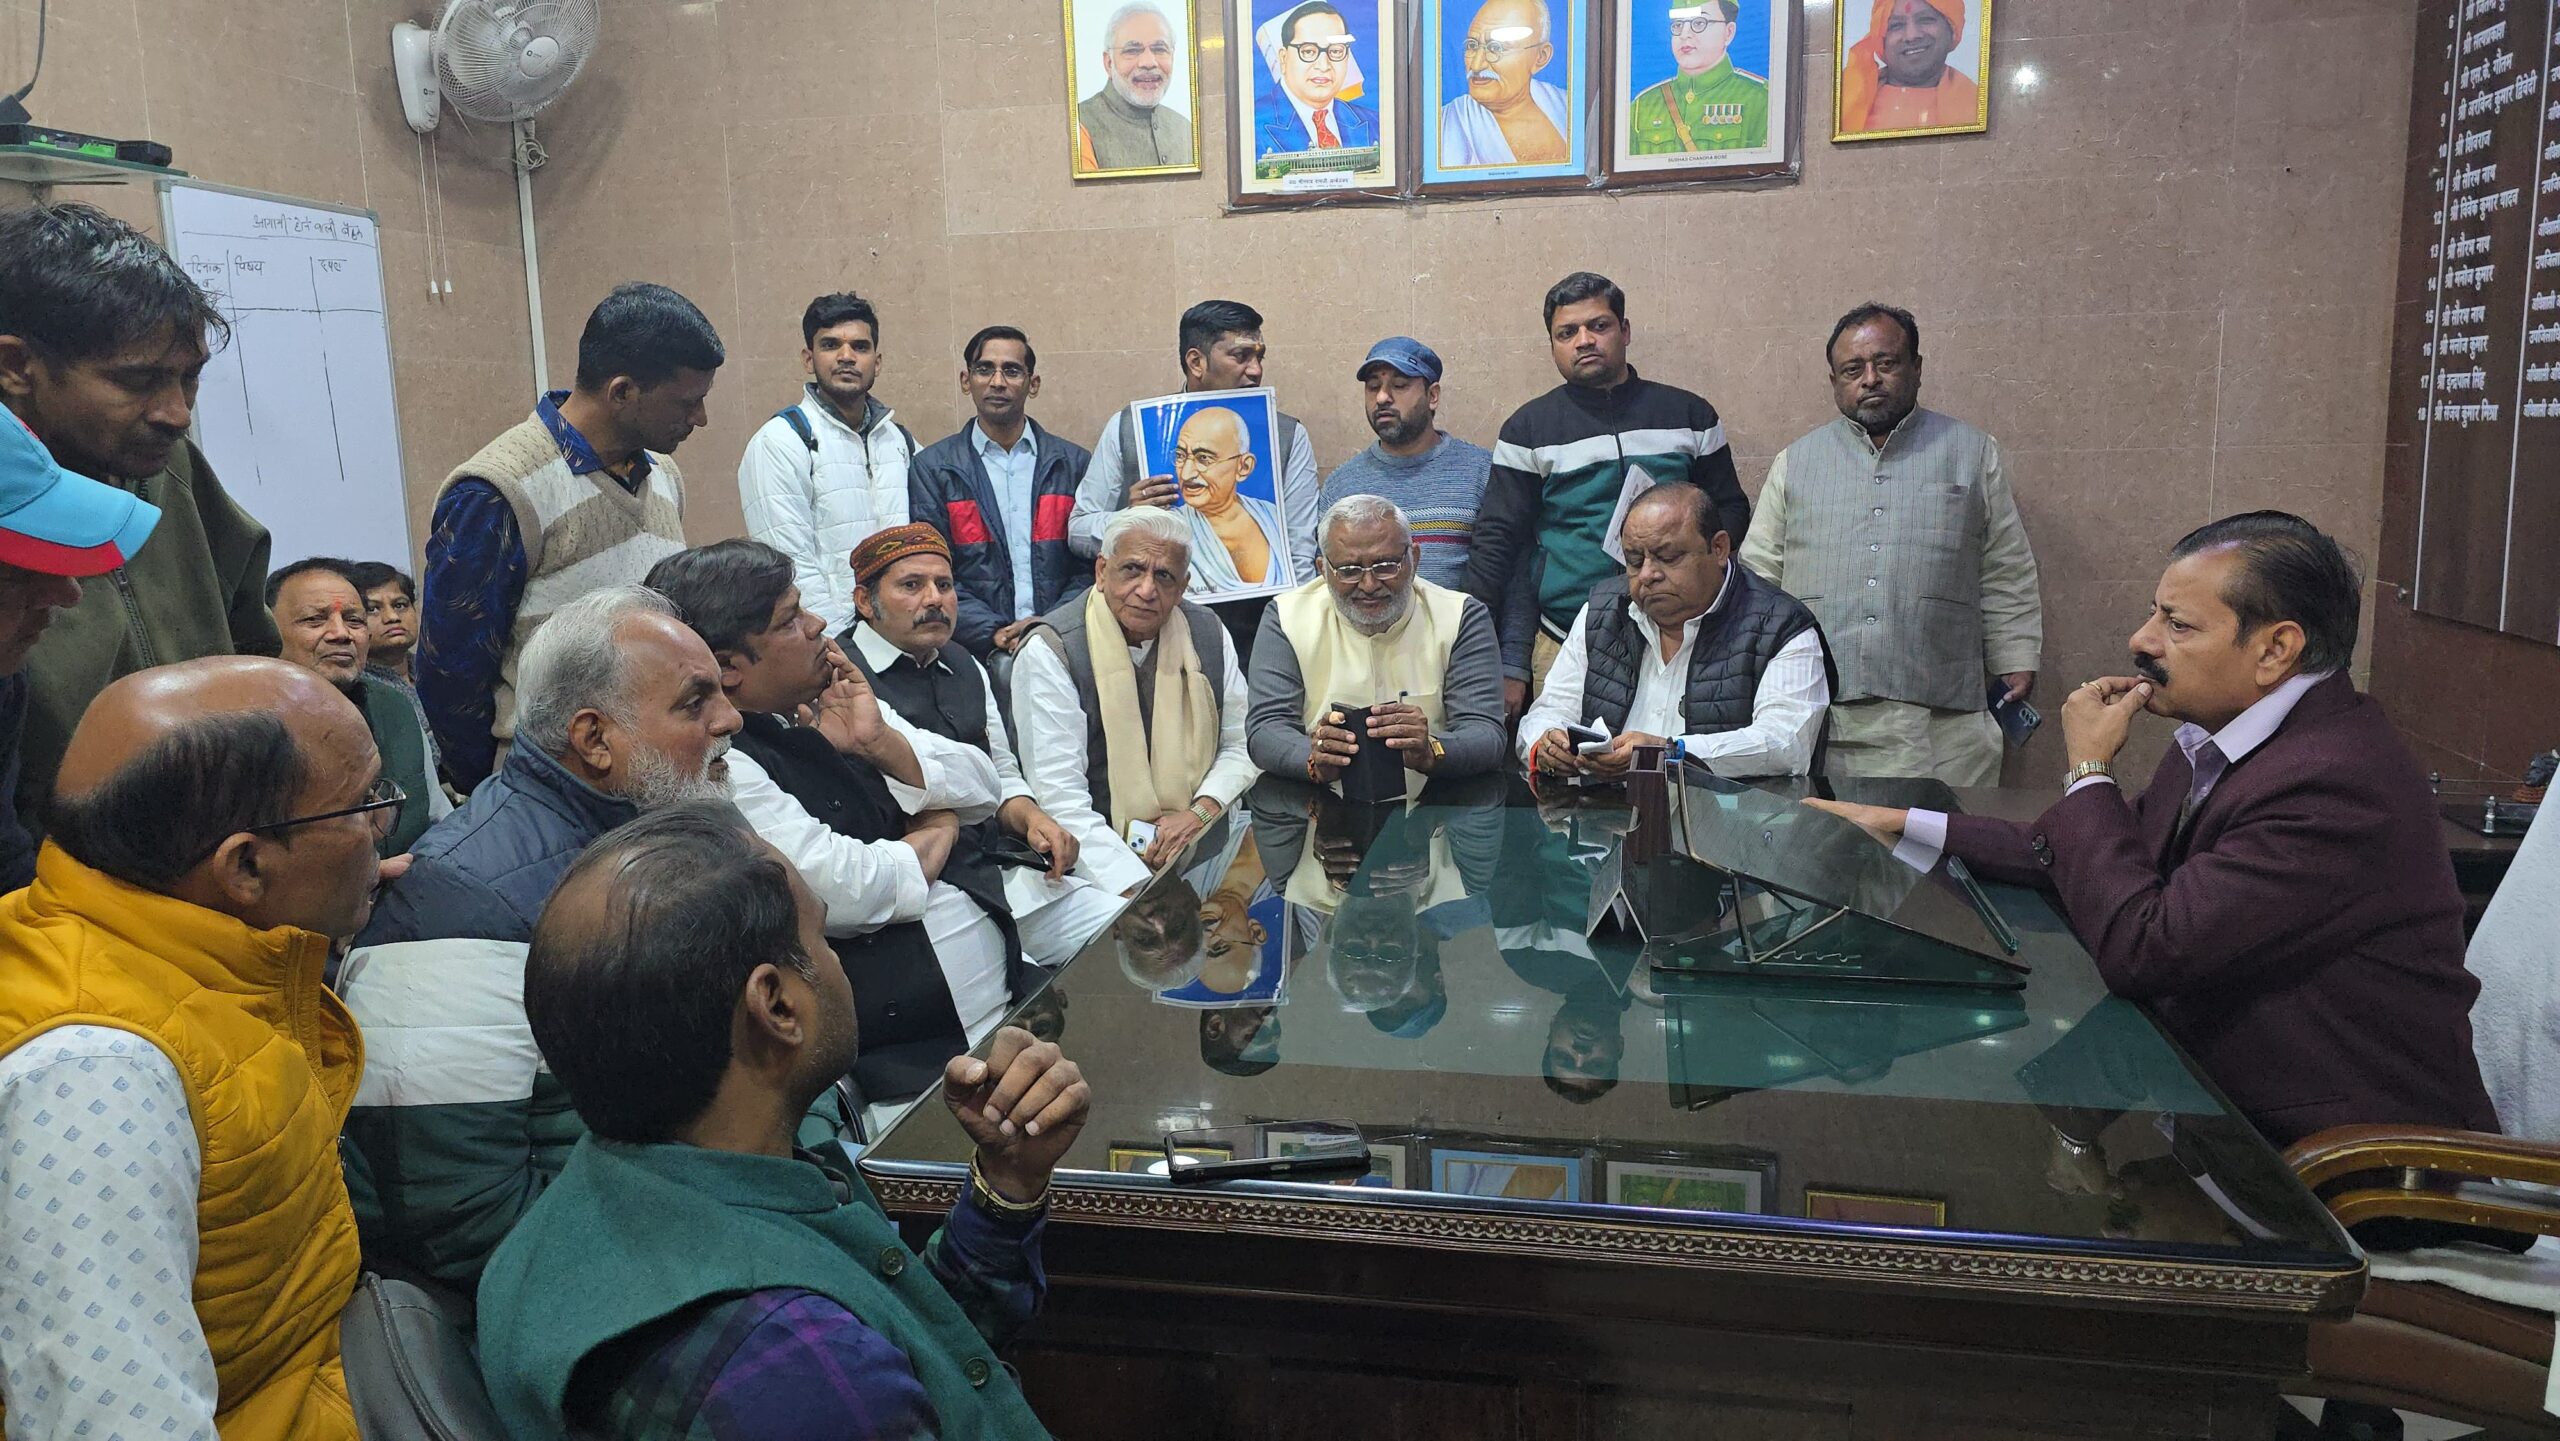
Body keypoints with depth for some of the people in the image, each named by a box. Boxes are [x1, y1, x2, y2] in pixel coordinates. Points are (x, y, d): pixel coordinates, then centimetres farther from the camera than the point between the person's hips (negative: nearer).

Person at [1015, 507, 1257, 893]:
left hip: (1200, 856, 4)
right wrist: (1135, 889, -22)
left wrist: (1200, 812, -4)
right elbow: (1059, 800, -14)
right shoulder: (1049, 654, -8)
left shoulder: (1208, 633, 8)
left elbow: (1240, 746, 16)